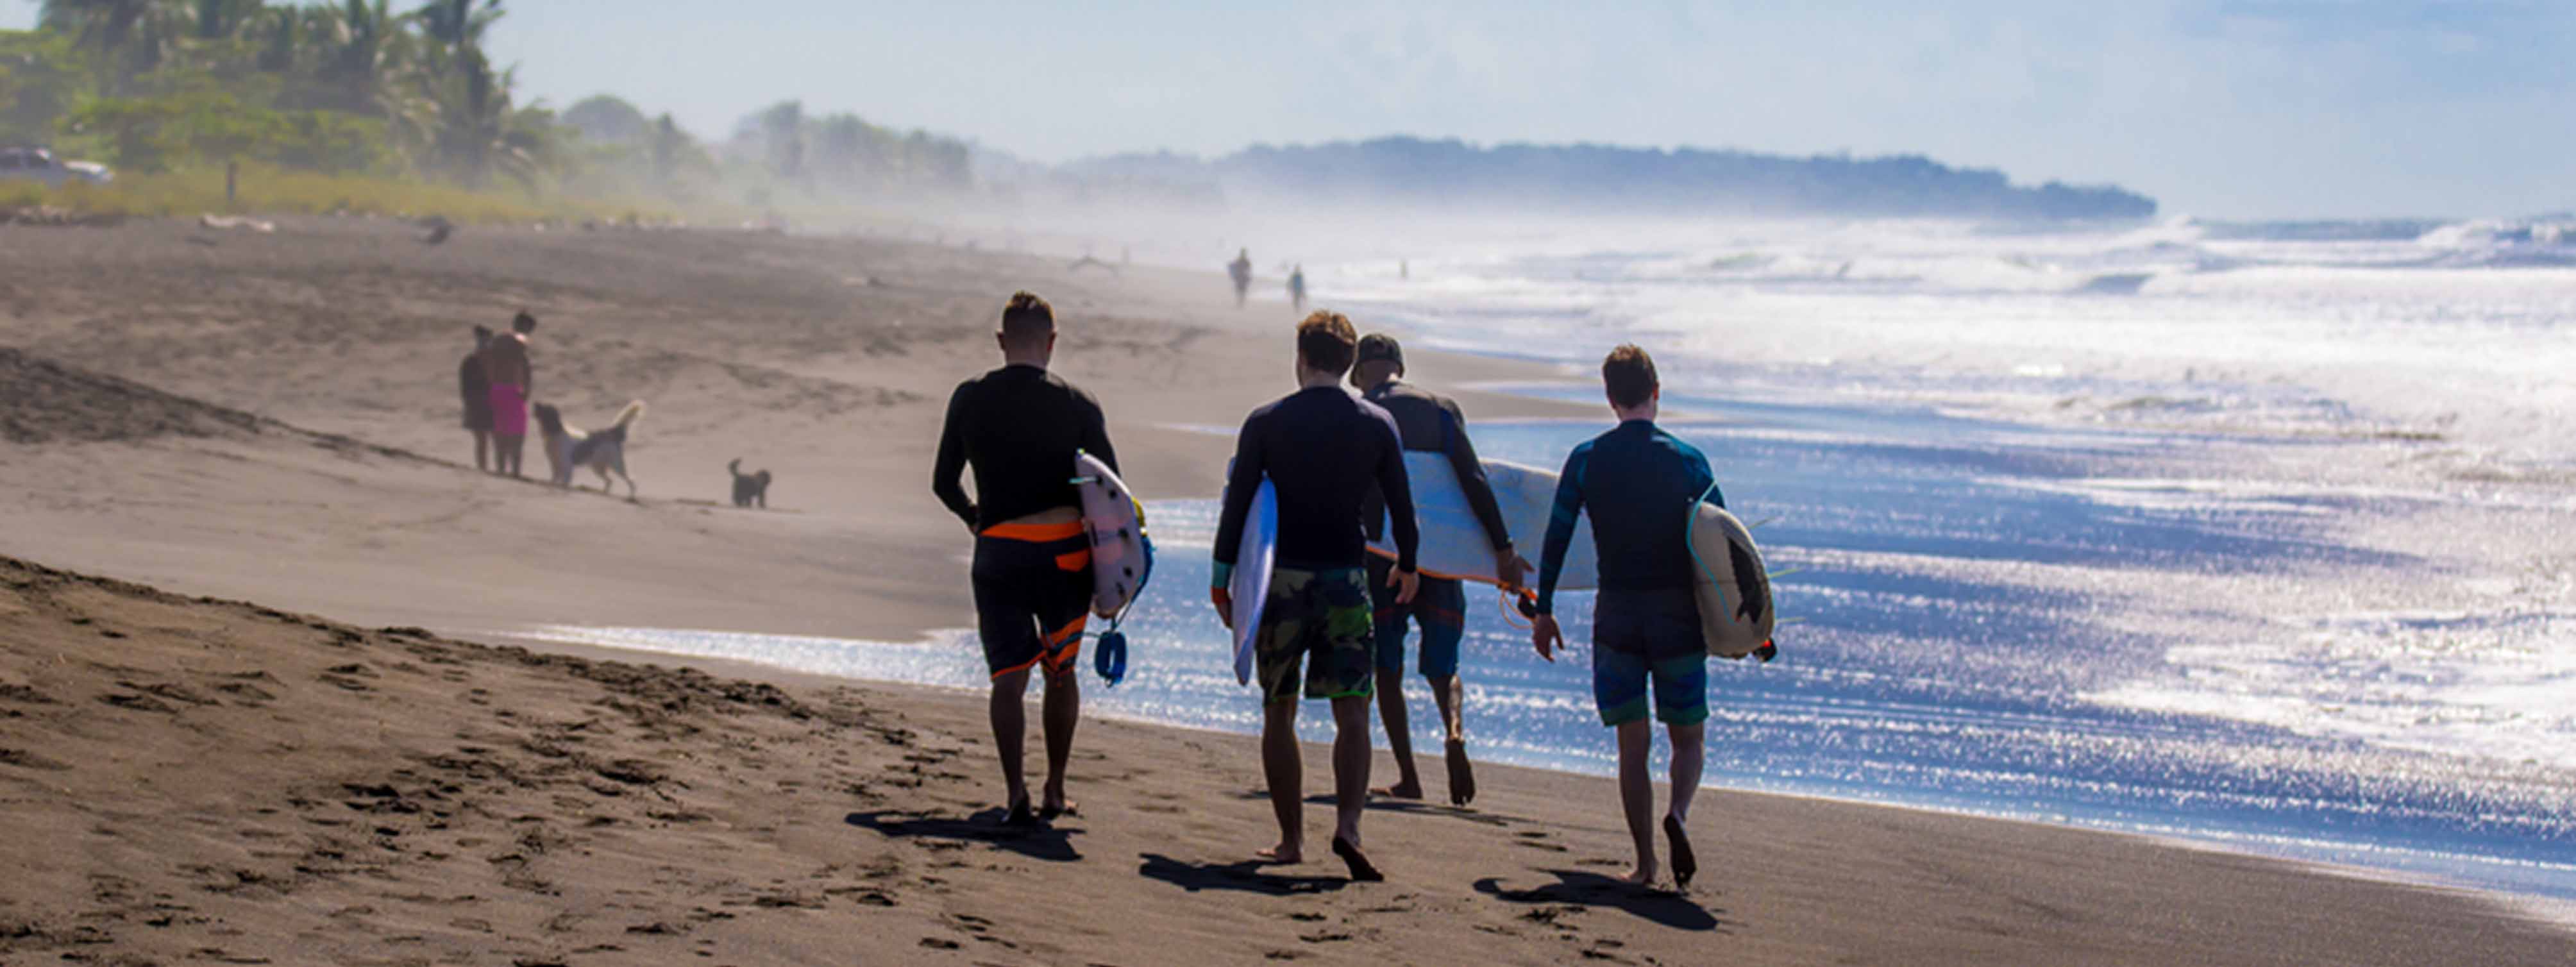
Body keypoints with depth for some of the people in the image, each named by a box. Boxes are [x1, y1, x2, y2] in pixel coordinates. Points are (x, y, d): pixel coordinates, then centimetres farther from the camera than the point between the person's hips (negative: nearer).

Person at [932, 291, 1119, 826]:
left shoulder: (970, 399, 2)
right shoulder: (1078, 405, -2)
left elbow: (943, 482, 10)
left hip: (998, 552, 0)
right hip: (1065, 552, 0)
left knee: (1008, 676, 4)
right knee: (1062, 672, 15)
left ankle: (1016, 794, -8)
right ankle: (1054, 792, 19)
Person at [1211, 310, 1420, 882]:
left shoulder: (1266, 423, -2)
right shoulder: (1377, 424, 2)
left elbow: (1237, 504, -3)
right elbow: (1401, 506, 7)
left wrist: (1221, 579, 5)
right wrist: (1407, 566, 24)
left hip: (1281, 578, 0)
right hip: (1345, 578, 0)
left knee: (1279, 712, 10)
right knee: (1352, 714, 0)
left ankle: (1291, 839, 11)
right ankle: (1348, 824, -20)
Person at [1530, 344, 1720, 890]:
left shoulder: (1586, 460, 1)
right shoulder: (1687, 461, -2)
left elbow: (1556, 539, 1)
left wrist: (1544, 611, 10)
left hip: (1617, 611, 1)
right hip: (1678, 613, -1)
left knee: (1632, 744, 7)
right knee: (1688, 739, 10)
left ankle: (1644, 861, 2)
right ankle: (1678, 813, -19)